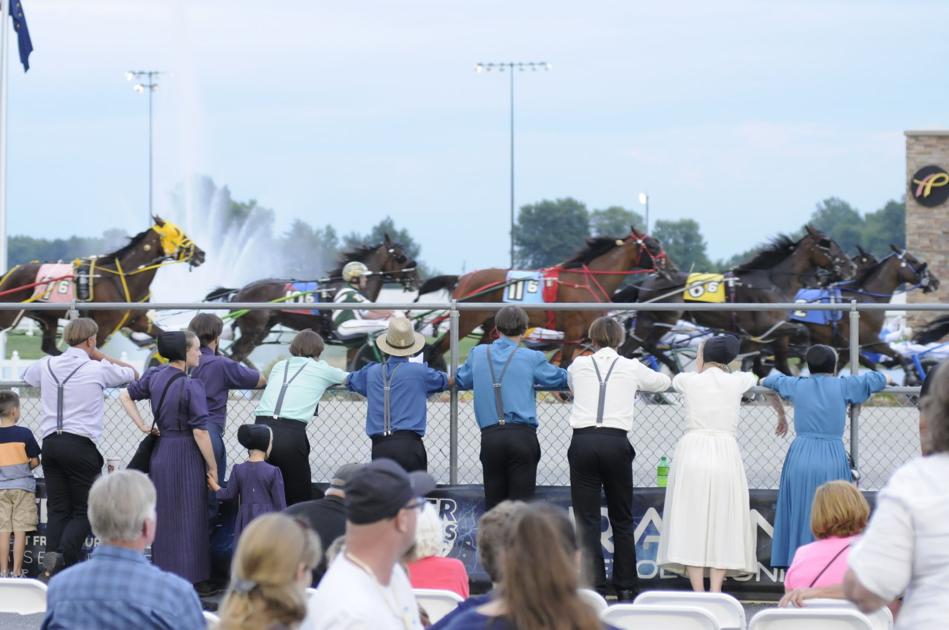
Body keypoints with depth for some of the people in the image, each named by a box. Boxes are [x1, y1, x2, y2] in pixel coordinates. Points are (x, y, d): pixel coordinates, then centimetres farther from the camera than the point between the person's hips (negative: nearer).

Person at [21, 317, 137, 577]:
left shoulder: (47, 365, 9)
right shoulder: (97, 370, -4)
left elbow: (27, 376, 33)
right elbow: (132, 373, 12)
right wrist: (98, 356, 15)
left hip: (50, 442, 5)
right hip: (80, 445, -5)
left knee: (57, 509, 8)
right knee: (84, 511, 2)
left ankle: (52, 567, -1)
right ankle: (62, 556, -21)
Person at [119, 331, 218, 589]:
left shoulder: (155, 376, 4)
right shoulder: (191, 387, -16)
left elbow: (126, 396, 17)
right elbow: (200, 432, -16)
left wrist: (142, 426, 15)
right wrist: (212, 467, -8)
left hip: (160, 452, 6)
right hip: (186, 455, -6)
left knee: (164, 517, 13)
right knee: (189, 519, 1)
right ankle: (191, 581, 2)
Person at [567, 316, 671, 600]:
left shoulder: (578, 366, 9)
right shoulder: (631, 368, 8)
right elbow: (663, 382, 26)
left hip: (582, 441, 0)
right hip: (615, 442, 0)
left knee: (586, 518, 2)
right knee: (621, 518, 10)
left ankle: (592, 585, -3)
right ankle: (626, 587, 13)